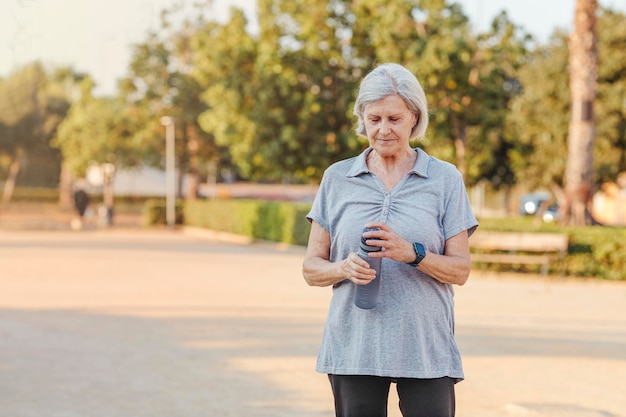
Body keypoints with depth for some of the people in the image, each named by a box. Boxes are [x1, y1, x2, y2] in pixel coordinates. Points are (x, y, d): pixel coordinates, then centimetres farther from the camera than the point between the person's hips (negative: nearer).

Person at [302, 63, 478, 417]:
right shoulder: (337, 178, 9)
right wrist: (345, 268, -13)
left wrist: (412, 253, -16)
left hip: (426, 350, -1)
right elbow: (311, 267, 9)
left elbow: (460, 270, 3)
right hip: (354, 348, 1)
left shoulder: (445, 178, 6)